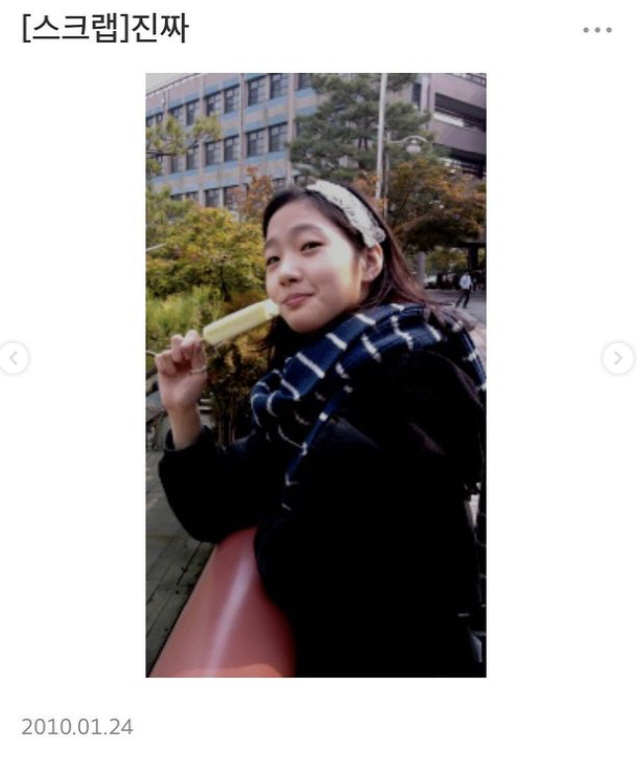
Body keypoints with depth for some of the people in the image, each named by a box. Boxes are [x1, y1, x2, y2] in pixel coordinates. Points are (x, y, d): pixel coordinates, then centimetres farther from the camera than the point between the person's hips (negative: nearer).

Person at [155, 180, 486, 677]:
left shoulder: (411, 373, -22)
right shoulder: (304, 392, -1)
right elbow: (212, 515, 4)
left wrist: (272, 528, -5)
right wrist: (184, 411, -7)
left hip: (401, 660, -6)